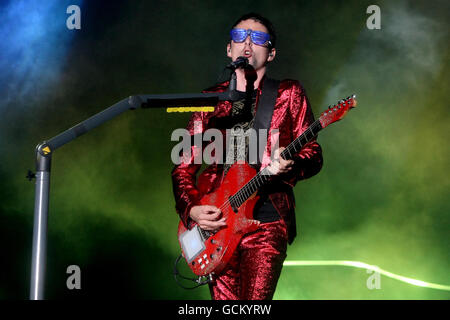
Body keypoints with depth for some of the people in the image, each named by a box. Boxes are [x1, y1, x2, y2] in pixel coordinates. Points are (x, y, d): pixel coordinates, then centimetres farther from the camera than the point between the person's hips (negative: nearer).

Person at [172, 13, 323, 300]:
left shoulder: (289, 93, 8)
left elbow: (314, 154, 3)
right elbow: (184, 166, 13)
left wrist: (289, 166, -19)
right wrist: (190, 209, -3)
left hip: (266, 221, -2)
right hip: (215, 222, 3)